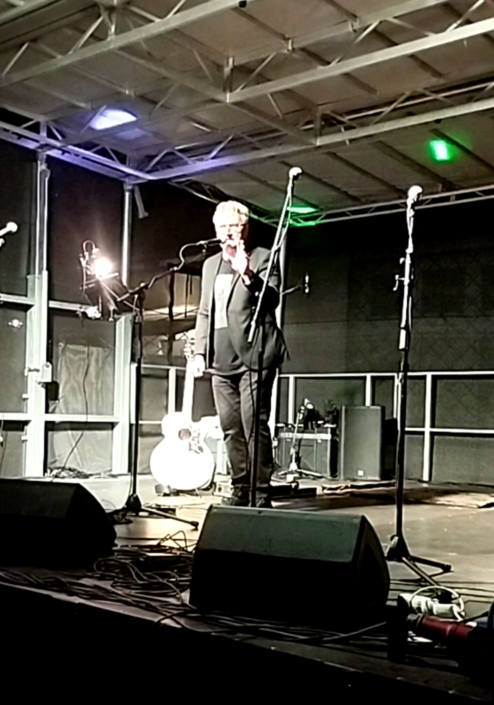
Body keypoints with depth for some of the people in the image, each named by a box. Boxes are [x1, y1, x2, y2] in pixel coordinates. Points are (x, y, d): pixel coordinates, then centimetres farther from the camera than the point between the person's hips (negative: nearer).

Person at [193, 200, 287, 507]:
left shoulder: (262, 258, 3)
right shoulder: (211, 264, 21)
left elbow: (272, 299, -11)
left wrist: (247, 275, -27)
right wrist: (200, 351, 14)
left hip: (253, 355, -6)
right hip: (222, 360, 6)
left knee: (254, 424, -11)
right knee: (231, 428, 7)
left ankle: (261, 493, -5)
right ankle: (240, 490, 15)